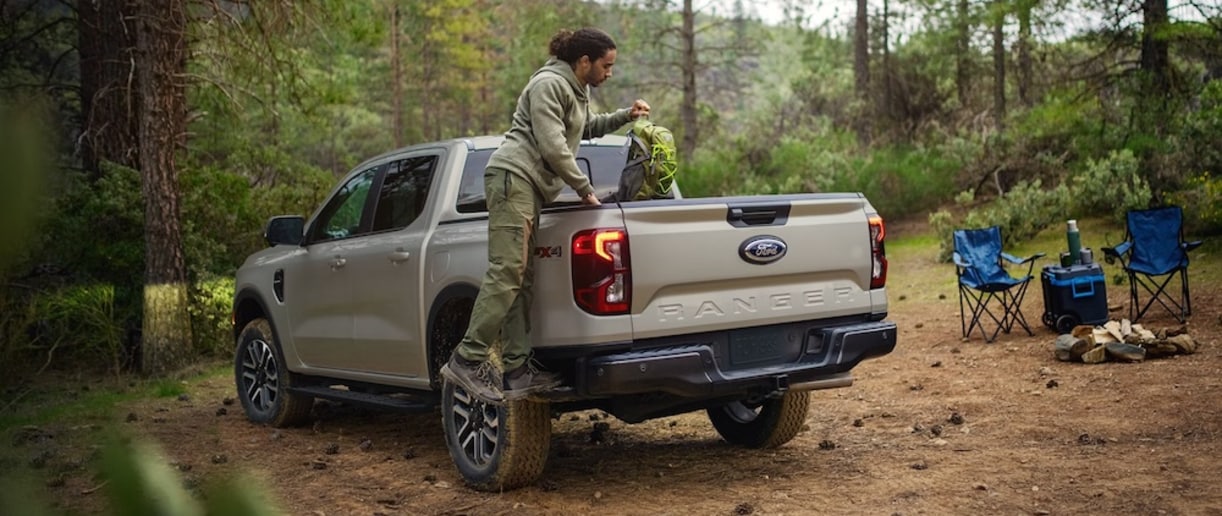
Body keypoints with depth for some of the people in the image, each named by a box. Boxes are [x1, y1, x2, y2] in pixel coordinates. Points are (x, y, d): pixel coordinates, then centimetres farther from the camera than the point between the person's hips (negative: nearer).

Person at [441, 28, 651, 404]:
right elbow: (553, 147, -15)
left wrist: (625, 116, 29)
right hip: (513, 175, -10)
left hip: (531, 187, 10)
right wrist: (584, 189, -7)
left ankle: (517, 370, -3)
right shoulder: (549, 84, -7)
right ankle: (468, 360, -20)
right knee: (506, 271, -18)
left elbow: (587, 128, 42)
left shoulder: (578, 90, 23)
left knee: (522, 278, 1)